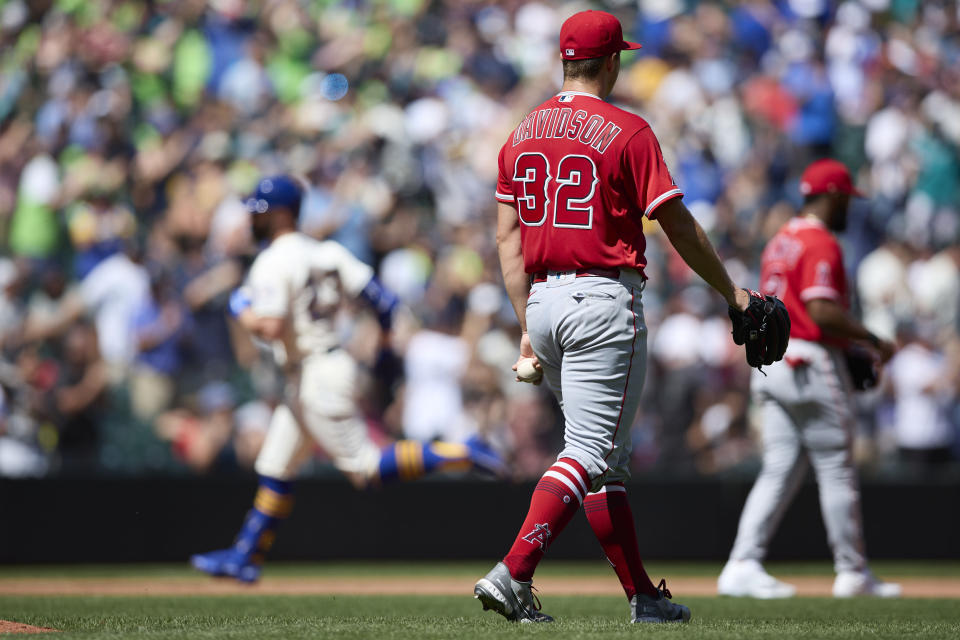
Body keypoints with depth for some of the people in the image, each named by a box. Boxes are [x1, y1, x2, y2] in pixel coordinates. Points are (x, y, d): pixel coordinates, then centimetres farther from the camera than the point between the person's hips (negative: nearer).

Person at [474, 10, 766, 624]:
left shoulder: (523, 135, 11)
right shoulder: (627, 131, -7)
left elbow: (508, 238, 10)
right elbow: (679, 227, -6)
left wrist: (529, 326, 12)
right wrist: (732, 292, 5)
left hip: (543, 299, 7)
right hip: (604, 299, -7)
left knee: (609, 458, 14)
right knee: (589, 452, -9)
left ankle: (643, 596, 16)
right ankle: (513, 574, -24)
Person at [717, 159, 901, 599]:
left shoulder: (780, 242, 17)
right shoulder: (821, 243, -12)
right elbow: (822, 310, -22)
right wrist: (871, 340, -13)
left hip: (770, 361, 9)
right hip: (811, 363, -9)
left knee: (780, 471, 5)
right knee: (836, 471, 0)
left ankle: (742, 566, -5)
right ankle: (852, 574, 6)